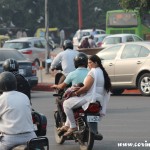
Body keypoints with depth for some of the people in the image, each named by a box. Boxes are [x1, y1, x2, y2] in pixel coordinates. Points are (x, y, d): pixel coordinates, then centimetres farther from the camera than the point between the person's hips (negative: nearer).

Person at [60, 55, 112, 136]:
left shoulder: (93, 72, -12)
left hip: (90, 98, -11)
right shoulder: (102, 72, 17)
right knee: (71, 102, 28)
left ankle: (72, 126, -11)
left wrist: (75, 93, -9)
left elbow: (86, 88, -20)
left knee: (66, 104, -8)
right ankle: (67, 125, 28)